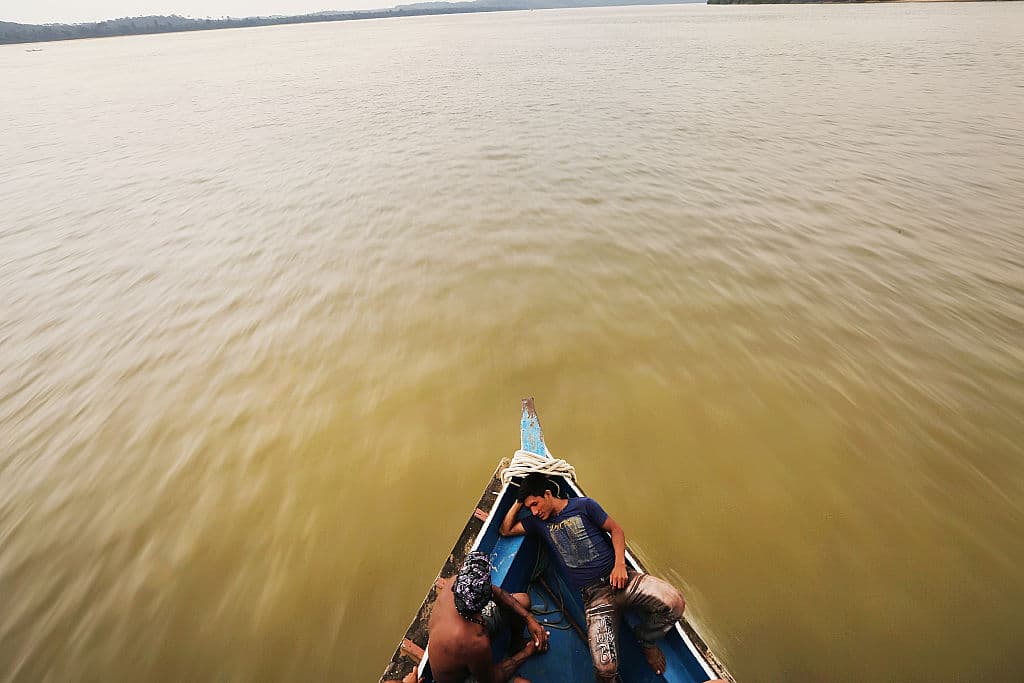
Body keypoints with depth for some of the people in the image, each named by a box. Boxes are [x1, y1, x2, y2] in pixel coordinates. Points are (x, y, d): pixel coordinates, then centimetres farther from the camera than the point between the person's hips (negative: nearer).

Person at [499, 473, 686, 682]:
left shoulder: (584, 505, 4)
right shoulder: (539, 522, 14)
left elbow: (615, 529, 7)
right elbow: (506, 530, 16)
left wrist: (619, 564, -7)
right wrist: (519, 502, 6)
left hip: (618, 577, 0)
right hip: (594, 594, 1)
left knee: (674, 602, -25)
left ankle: (646, 640, 5)